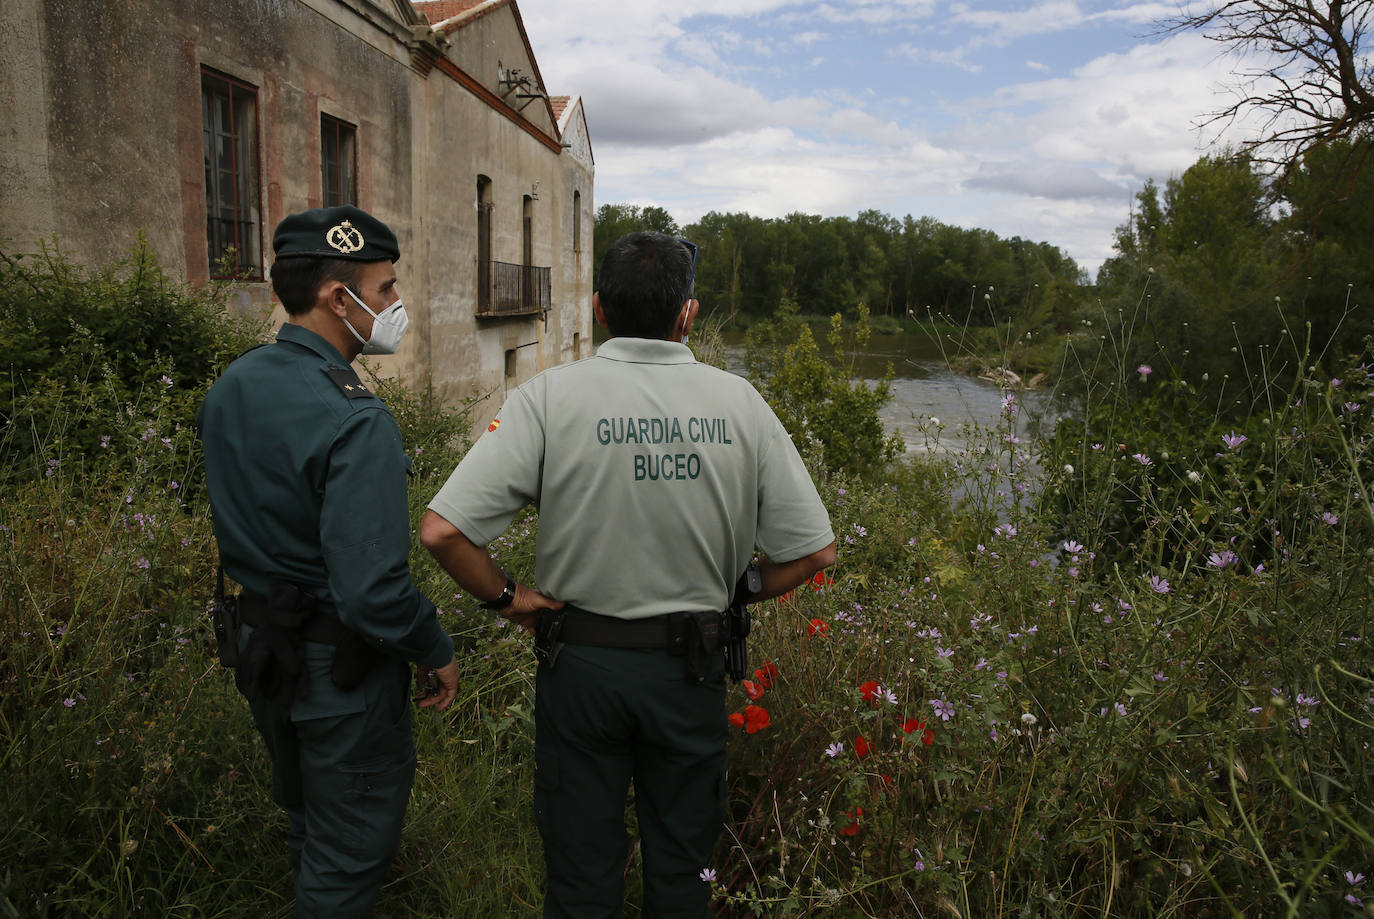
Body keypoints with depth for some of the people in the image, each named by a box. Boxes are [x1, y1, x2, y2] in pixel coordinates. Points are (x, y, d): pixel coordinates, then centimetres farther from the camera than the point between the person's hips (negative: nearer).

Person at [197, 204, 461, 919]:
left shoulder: (227, 387, -1)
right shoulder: (356, 422, -29)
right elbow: (372, 589, -31)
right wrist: (437, 652, -16)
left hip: (259, 643, 8)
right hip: (340, 669, -8)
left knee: (304, 809, 30)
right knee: (350, 845, 12)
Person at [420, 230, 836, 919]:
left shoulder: (551, 396, -14)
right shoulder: (739, 403, -9)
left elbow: (441, 530, -20)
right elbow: (813, 550, -6)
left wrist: (506, 597, -4)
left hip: (581, 661, -1)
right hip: (690, 665, 1)